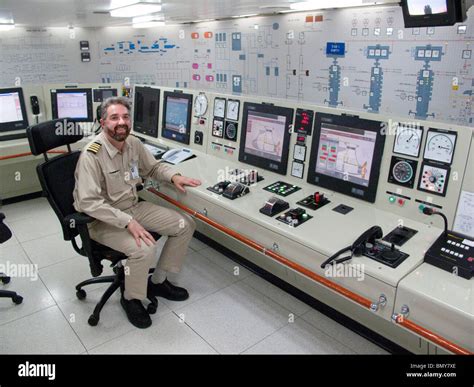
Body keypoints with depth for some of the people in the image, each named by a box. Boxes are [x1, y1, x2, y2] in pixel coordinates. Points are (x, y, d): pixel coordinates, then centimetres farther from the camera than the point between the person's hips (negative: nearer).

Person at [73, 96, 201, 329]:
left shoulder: (134, 143, -2)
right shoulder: (92, 155, -23)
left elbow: (152, 167, 17)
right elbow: (89, 202, -28)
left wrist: (173, 176, -3)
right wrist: (128, 222, -33)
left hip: (133, 207, 8)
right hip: (103, 220, -7)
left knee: (185, 225, 1)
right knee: (144, 249, -32)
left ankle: (158, 282, 16)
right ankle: (131, 299, 1)